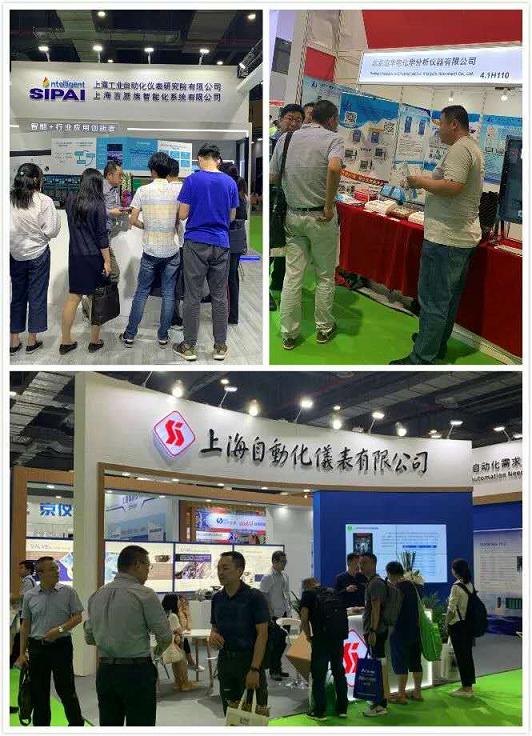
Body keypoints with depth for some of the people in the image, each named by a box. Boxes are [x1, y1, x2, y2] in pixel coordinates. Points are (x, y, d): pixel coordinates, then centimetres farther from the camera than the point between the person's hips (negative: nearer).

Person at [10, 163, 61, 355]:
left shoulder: (8, 200, -9)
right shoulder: (44, 201, -16)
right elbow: (51, 231, -13)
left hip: (15, 255, 3)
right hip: (38, 254, -3)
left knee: (17, 296, 14)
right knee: (37, 296, 9)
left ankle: (14, 341, 17)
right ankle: (32, 341, 16)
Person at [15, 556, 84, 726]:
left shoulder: (68, 592, -3)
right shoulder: (30, 596, 3)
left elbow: (77, 617, -2)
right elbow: (25, 625, 9)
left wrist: (60, 629, -17)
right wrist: (22, 653, 5)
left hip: (61, 646, -2)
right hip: (37, 647, 2)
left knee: (65, 689, 3)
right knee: (38, 692, 8)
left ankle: (76, 723, 19)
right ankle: (41, 725, 20)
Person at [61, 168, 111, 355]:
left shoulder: (69, 200, 3)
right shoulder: (98, 204, -13)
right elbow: (102, 236, -14)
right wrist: (107, 261, -8)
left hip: (75, 256, 5)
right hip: (94, 257, -5)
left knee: (73, 297, 9)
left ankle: (65, 341, 12)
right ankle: (95, 342, 15)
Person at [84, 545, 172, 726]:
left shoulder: (97, 595, 7)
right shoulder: (144, 594, -11)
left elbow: (89, 638, 15)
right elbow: (165, 636, -9)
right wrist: (159, 649, 12)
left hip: (105, 671, 6)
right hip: (137, 671, -6)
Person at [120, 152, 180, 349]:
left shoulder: (143, 191, -5)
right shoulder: (177, 191, -3)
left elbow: (133, 220, -6)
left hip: (150, 251, 0)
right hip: (172, 250, 0)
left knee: (141, 293, 8)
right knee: (168, 294, 8)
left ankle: (130, 335, 12)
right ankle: (163, 336, 12)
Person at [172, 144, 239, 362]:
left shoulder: (192, 180, -6)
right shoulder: (230, 182, 4)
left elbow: (183, 215, -5)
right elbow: (232, 216, 10)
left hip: (196, 244, -3)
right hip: (221, 245, 3)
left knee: (192, 297, 2)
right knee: (219, 296, 8)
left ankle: (189, 346, 5)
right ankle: (220, 346, 10)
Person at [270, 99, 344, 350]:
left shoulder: (286, 139, 6)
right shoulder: (332, 139, -8)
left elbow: (272, 178, 7)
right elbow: (334, 168, -29)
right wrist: (329, 205, -21)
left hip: (292, 216, 4)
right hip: (320, 217, -4)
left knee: (292, 275, 7)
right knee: (325, 275, 12)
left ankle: (289, 334, 10)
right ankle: (324, 328, 22)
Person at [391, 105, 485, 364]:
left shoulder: (459, 149, -16)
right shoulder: (474, 148, 17)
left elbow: (453, 187, -27)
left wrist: (421, 182, -14)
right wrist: (429, 183, 14)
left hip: (446, 239, -11)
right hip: (464, 236, 11)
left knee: (433, 301, -7)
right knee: (449, 297, 20)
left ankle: (422, 359, -4)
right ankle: (438, 344, 32)